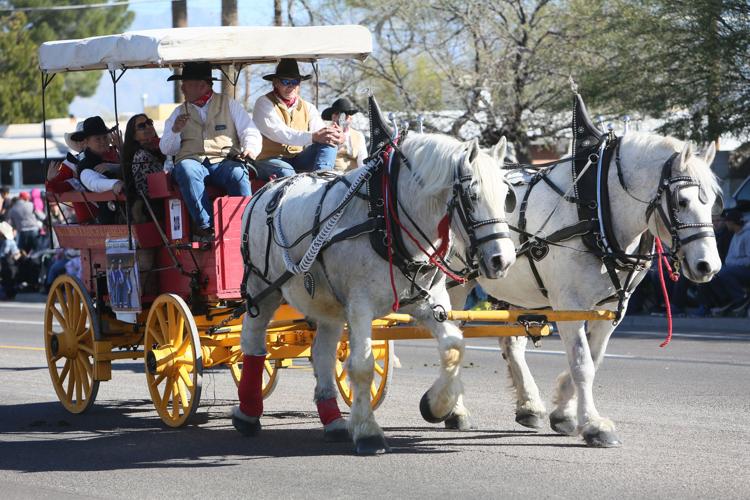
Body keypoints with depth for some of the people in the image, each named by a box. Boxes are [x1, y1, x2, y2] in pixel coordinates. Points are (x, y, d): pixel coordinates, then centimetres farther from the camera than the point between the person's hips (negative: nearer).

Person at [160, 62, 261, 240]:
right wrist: (175, 130, -2)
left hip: (223, 162, -1)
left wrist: (250, 149, -12)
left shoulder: (230, 105, 16)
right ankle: (205, 225, -39)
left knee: (238, 173, -35)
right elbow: (166, 149, 18)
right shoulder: (180, 113, 23)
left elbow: (251, 133, 10)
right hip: (192, 161, 1)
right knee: (186, 169, -35)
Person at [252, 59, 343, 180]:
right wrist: (313, 137, -30)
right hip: (270, 160, -5)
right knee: (286, 172, -38)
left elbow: (321, 132, 2)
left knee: (328, 142, -17)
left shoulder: (307, 108, 15)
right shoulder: (264, 103, -1)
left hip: (298, 160, 5)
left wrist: (335, 135, -25)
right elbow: (278, 133, -17)